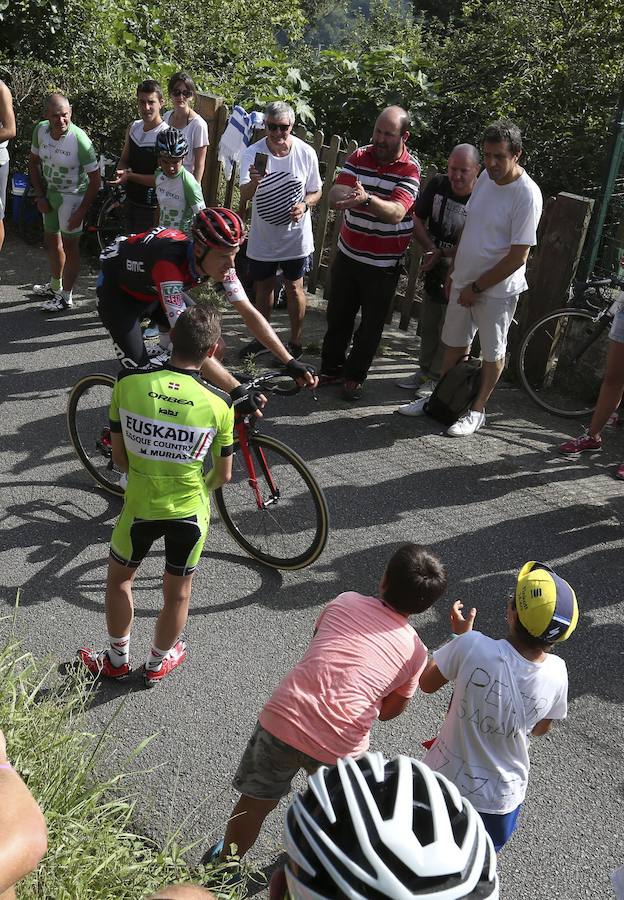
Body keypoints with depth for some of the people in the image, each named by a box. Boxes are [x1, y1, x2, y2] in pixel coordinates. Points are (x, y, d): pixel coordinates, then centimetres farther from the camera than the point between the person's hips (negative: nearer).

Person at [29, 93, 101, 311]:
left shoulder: (79, 140, -27)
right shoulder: (40, 130, -11)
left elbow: (95, 179, -20)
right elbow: (34, 162, 5)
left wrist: (81, 211, -19)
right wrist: (40, 196, 0)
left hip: (72, 196, -7)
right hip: (50, 192, 7)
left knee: (69, 245, 0)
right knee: (51, 241, 20)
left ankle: (66, 297, 14)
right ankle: (55, 286, 40)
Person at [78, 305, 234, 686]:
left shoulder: (128, 382, -17)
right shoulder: (219, 404, -18)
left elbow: (119, 456, -5)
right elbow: (223, 475, -5)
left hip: (141, 505, 1)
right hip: (190, 510, 0)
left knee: (119, 579, 26)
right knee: (178, 593, 22)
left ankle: (118, 660, 43)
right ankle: (158, 664, 43)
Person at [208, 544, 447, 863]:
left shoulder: (346, 602, 6)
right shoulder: (415, 652, 5)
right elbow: (389, 711, 16)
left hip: (282, 718, 1)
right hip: (339, 746, 0)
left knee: (255, 802, 25)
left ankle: (224, 865, 47)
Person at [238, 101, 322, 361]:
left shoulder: (306, 153, -11)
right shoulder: (253, 153, -14)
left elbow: (316, 192, 3)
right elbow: (244, 197, -26)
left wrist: (304, 205, -19)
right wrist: (253, 182, -48)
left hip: (295, 235, -1)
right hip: (262, 237, 1)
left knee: (294, 287, 9)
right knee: (263, 287, 16)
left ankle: (295, 342, 24)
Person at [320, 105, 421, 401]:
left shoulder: (410, 169, -13)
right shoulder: (359, 157, -3)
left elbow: (396, 212, -28)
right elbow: (334, 196, -15)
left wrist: (366, 199, -47)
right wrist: (347, 196, -39)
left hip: (383, 264, -3)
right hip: (348, 254, 3)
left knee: (371, 324, 8)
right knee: (338, 315, 15)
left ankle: (355, 376, 25)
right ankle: (331, 367, 34)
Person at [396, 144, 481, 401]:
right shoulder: (437, 185, -6)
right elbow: (417, 219, 1)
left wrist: (441, 254, -20)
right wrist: (431, 249, -13)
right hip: (434, 269, 6)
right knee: (428, 324, 19)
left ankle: (437, 378, 23)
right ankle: (424, 371, 36)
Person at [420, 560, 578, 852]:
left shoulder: (472, 646, -32)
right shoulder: (556, 673, -22)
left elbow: (426, 683, -12)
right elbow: (541, 728, -2)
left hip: (446, 780, -1)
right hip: (502, 796, 1)